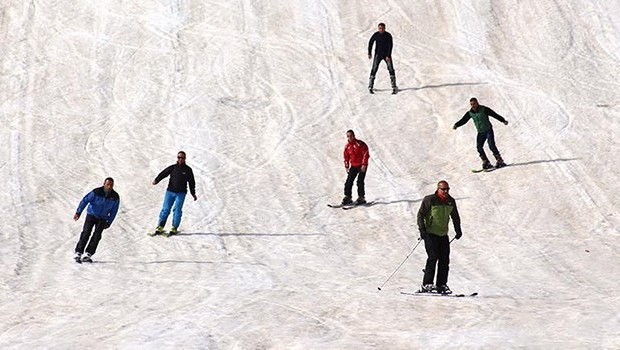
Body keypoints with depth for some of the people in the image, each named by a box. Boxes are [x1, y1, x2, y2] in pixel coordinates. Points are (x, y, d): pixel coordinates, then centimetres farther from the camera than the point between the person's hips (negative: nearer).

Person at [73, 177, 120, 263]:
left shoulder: (115, 197, -9)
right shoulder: (96, 192, -16)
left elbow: (113, 211, 3)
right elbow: (85, 201, -17)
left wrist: (108, 223, 1)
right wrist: (78, 212, -26)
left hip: (102, 219, 2)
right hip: (91, 215, -2)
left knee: (97, 236, -10)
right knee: (86, 233, -13)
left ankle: (88, 254, -10)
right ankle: (78, 253, -12)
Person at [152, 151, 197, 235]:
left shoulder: (188, 170, 6)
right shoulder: (172, 167, 7)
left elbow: (191, 182, 12)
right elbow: (163, 173, -4)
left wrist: (193, 193, 13)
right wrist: (156, 180, -21)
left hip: (181, 193, -1)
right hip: (170, 192, 1)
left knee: (177, 210, -8)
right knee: (165, 209, -2)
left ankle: (174, 228, -2)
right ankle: (160, 227, 1)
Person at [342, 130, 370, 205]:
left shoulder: (360, 144, -13)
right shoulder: (347, 146, 6)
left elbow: (366, 154, -14)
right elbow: (346, 157, 16)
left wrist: (364, 165, -18)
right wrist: (346, 166, 10)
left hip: (362, 166, -6)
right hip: (353, 166, 6)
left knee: (360, 182, -11)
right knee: (348, 182, -2)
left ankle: (361, 198, -3)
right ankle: (347, 197, 5)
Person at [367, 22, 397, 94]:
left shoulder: (388, 35, -11)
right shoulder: (376, 35, -6)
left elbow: (390, 46, -15)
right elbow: (370, 43, 6)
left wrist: (388, 56, -24)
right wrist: (369, 53, 0)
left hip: (387, 55, -1)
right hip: (378, 54, 1)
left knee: (391, 69, -9)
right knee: (374, 69, -9)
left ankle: (394, 87, -4)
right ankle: (370, 87, -2)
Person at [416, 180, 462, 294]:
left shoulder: (451, 201, 7)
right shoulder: (429, 200, -9)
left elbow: (455, 217, 23)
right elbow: (420, 215, -7)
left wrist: (458, 230, 21)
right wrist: (422, 229, -16)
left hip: (443, 235, 6)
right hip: (430, 234, -6)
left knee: (445, 260, 2)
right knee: (433, 257, -16)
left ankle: (441, 285, 10)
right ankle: (426, 284, -13)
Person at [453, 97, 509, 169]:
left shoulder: (484, 109, -13)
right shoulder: (470, 113, 0)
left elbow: (495, 115, -14)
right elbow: (463, 120, 2)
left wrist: (503, 121, -23)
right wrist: (456, 125, -16)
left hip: (488, 130, -5)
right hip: (480, 133, 5)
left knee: (491, 146, -18)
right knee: (479, 147, -8)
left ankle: (500, 161, -12)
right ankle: (486, 163, -1)